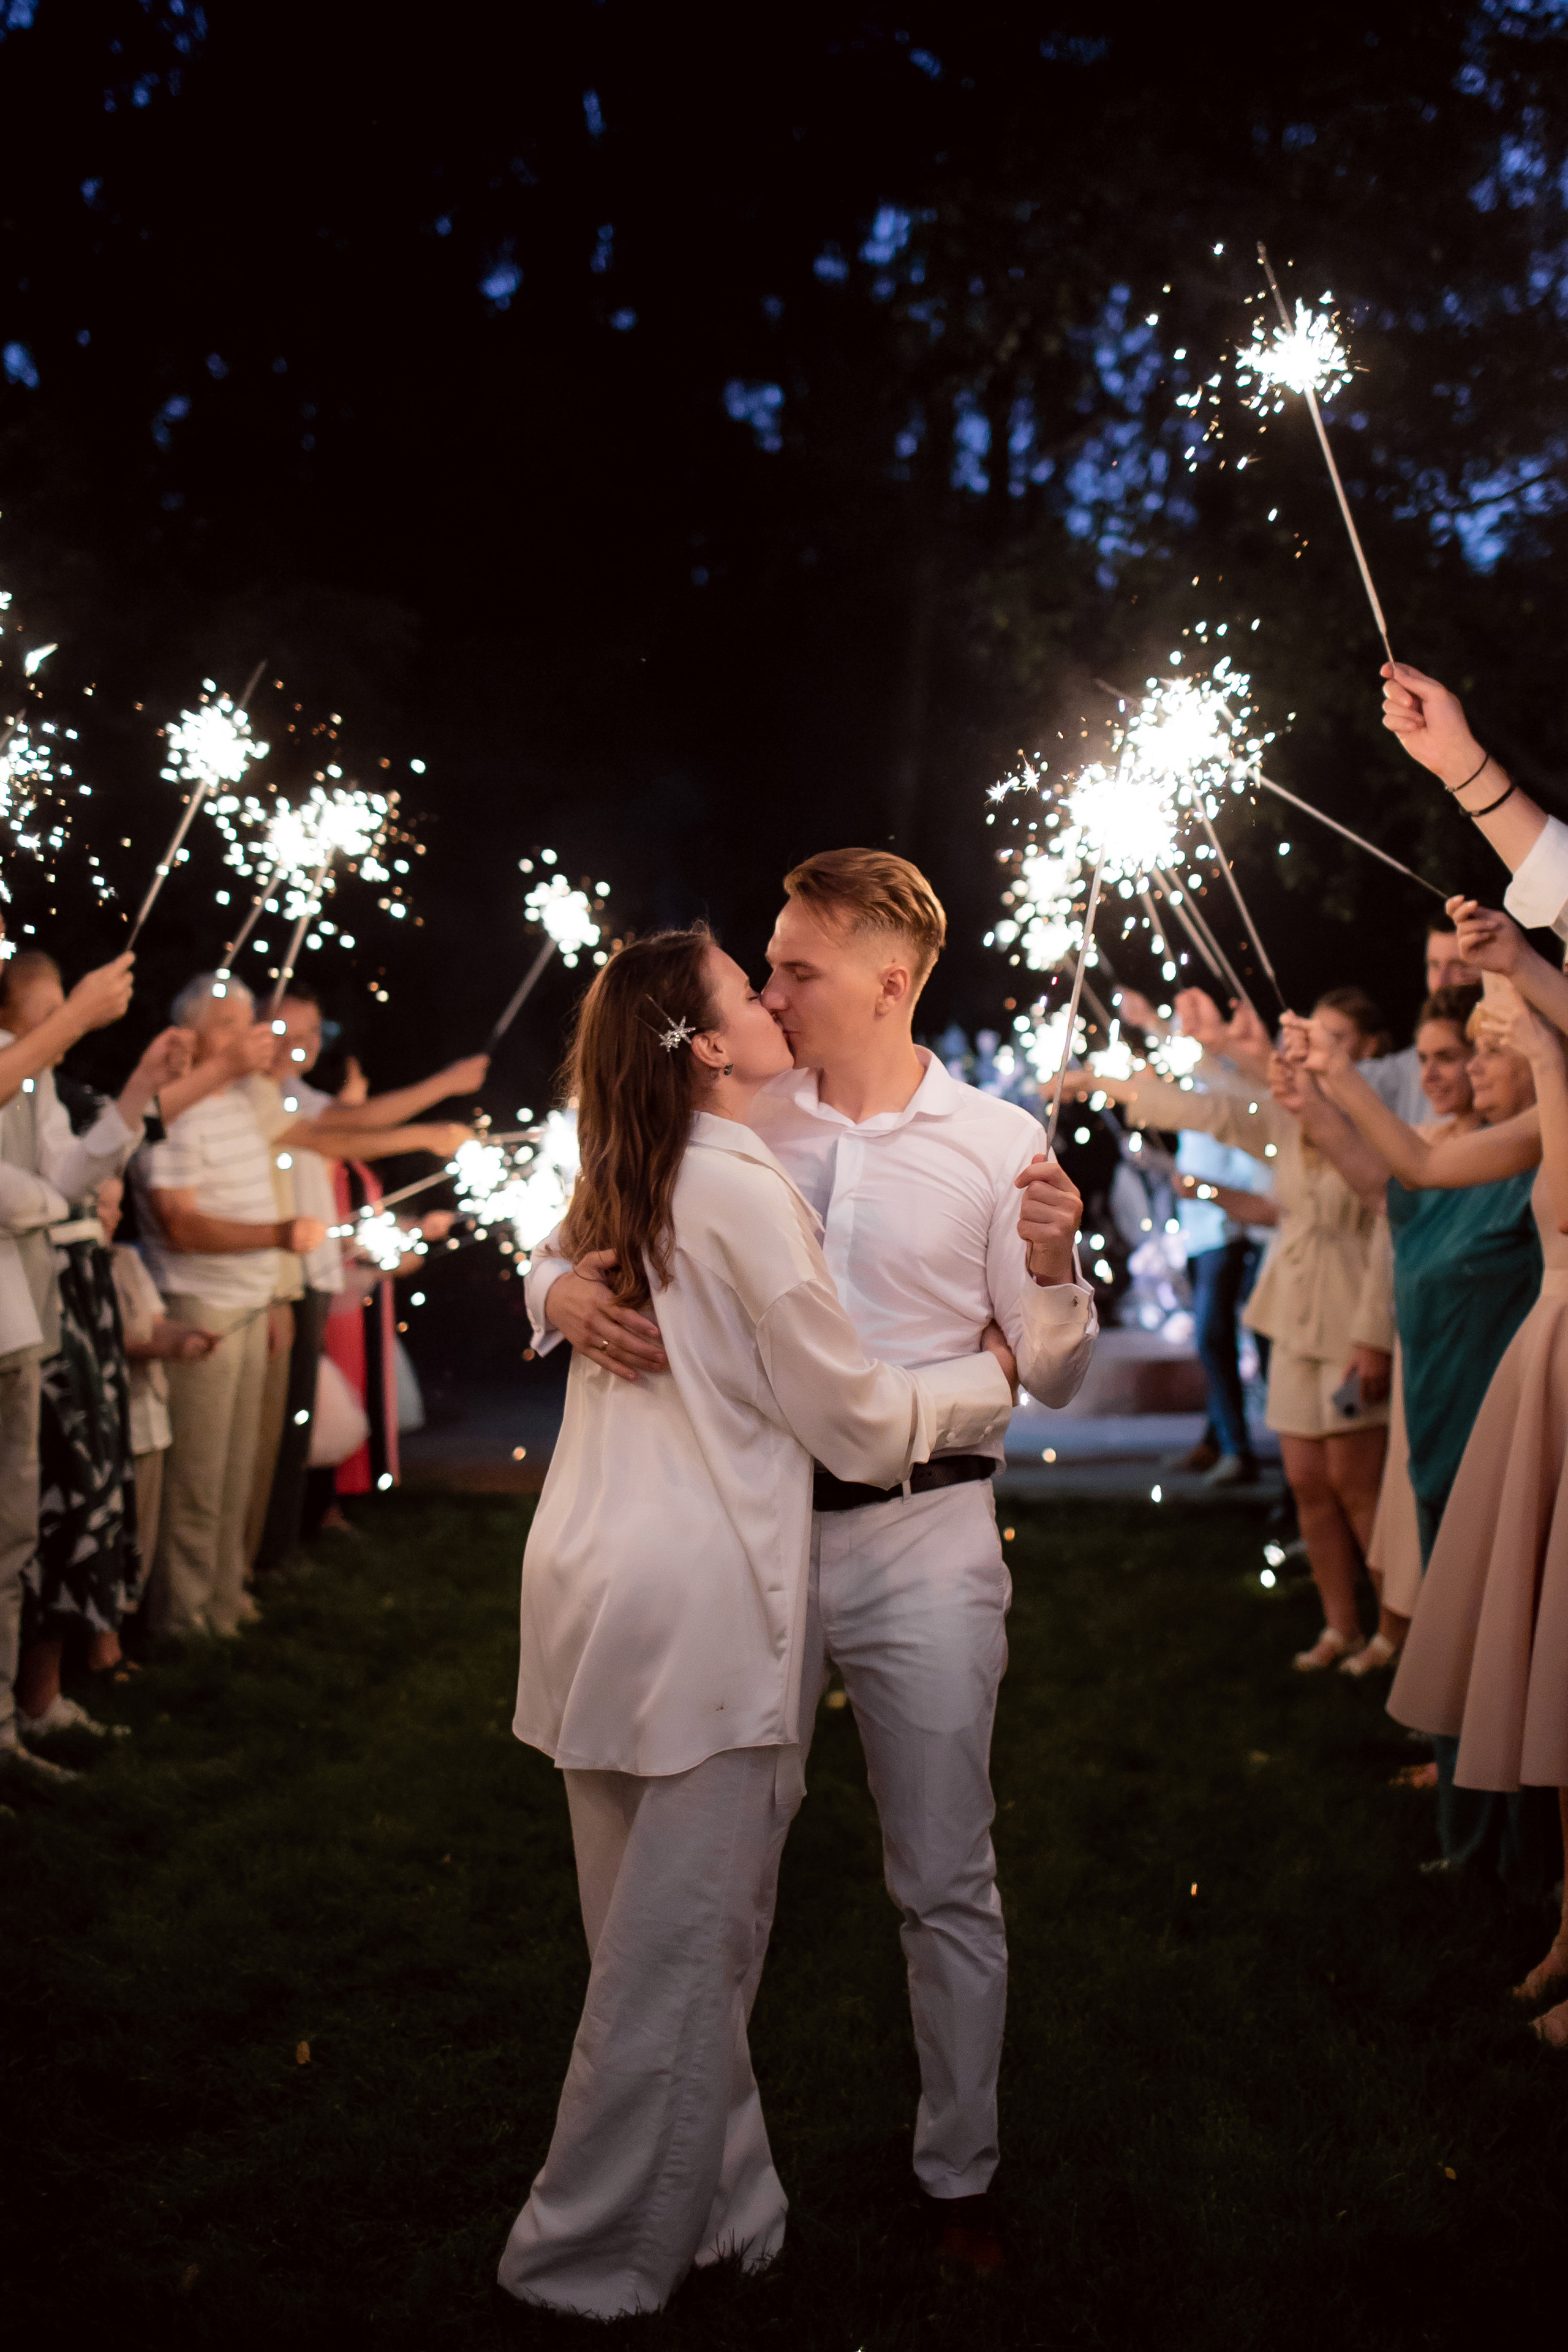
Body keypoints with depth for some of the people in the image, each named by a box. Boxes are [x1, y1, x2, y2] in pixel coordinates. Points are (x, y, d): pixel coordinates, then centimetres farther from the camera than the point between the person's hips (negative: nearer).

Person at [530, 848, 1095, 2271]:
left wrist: (1055, 1268, -19)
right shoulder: (740, 1125, 2)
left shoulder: (998, 1142, -1)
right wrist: (564, 1289, -16)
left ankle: (960, 2173, 28)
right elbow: (585, 1237, 7)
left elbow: (1054, 1377, 1)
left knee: (947, 1879, 9)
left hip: (924, 1539, -1)